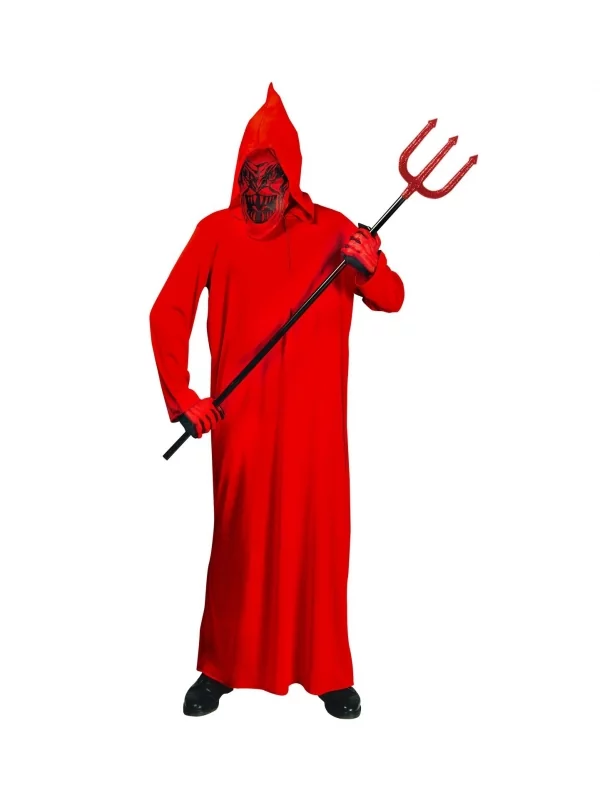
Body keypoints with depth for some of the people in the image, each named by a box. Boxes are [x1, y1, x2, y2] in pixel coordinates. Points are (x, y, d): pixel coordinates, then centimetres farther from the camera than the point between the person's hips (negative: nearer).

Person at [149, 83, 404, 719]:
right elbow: (168, 314, 3)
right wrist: (181, 396, -4)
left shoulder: (331, 228, 6)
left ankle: (328, 671, 21)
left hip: (314, 414, 1)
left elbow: (391, 301, 6)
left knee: (318, 533, 5)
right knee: (238, 536, 5)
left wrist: (371, 269, -16)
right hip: (240, 413, 0)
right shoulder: (217, 231, 4)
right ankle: (221, 667, 22)